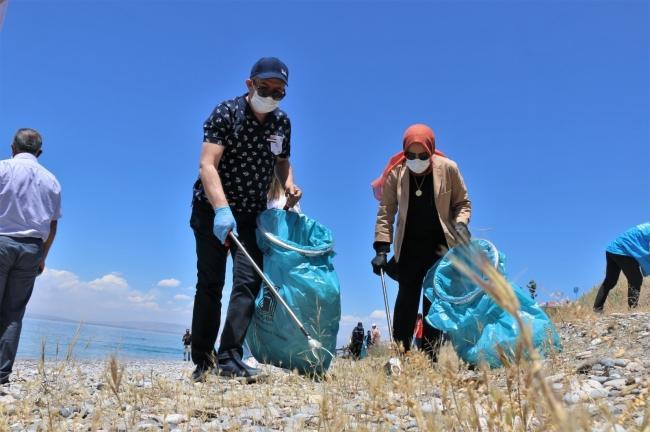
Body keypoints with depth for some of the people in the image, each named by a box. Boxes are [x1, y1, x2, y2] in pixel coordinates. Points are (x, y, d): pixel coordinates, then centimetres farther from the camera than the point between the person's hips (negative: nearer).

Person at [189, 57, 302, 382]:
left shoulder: (282, 123, 3)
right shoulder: (226, 113, -13)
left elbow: (282, 161, 20)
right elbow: (207, 165, -24)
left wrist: (289, 185, -3)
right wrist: (222, 210, -38)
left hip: (251, 213, 4)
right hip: (213, 210, -4)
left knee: (248, 282, -10)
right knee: (210, 285, 1)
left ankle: (229, 358, -10)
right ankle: (202, 360, 11)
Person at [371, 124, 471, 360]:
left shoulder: (448, 169, -10)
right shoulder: (395, 172, -10)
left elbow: (462, 202, 2)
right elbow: (386, 211, -6)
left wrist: (461, 224, -18)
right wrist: (382, 248, -13)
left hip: (440, 244, 0)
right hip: (409, 245, 0)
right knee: (406, 297, -4)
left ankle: (430, 356, 9)